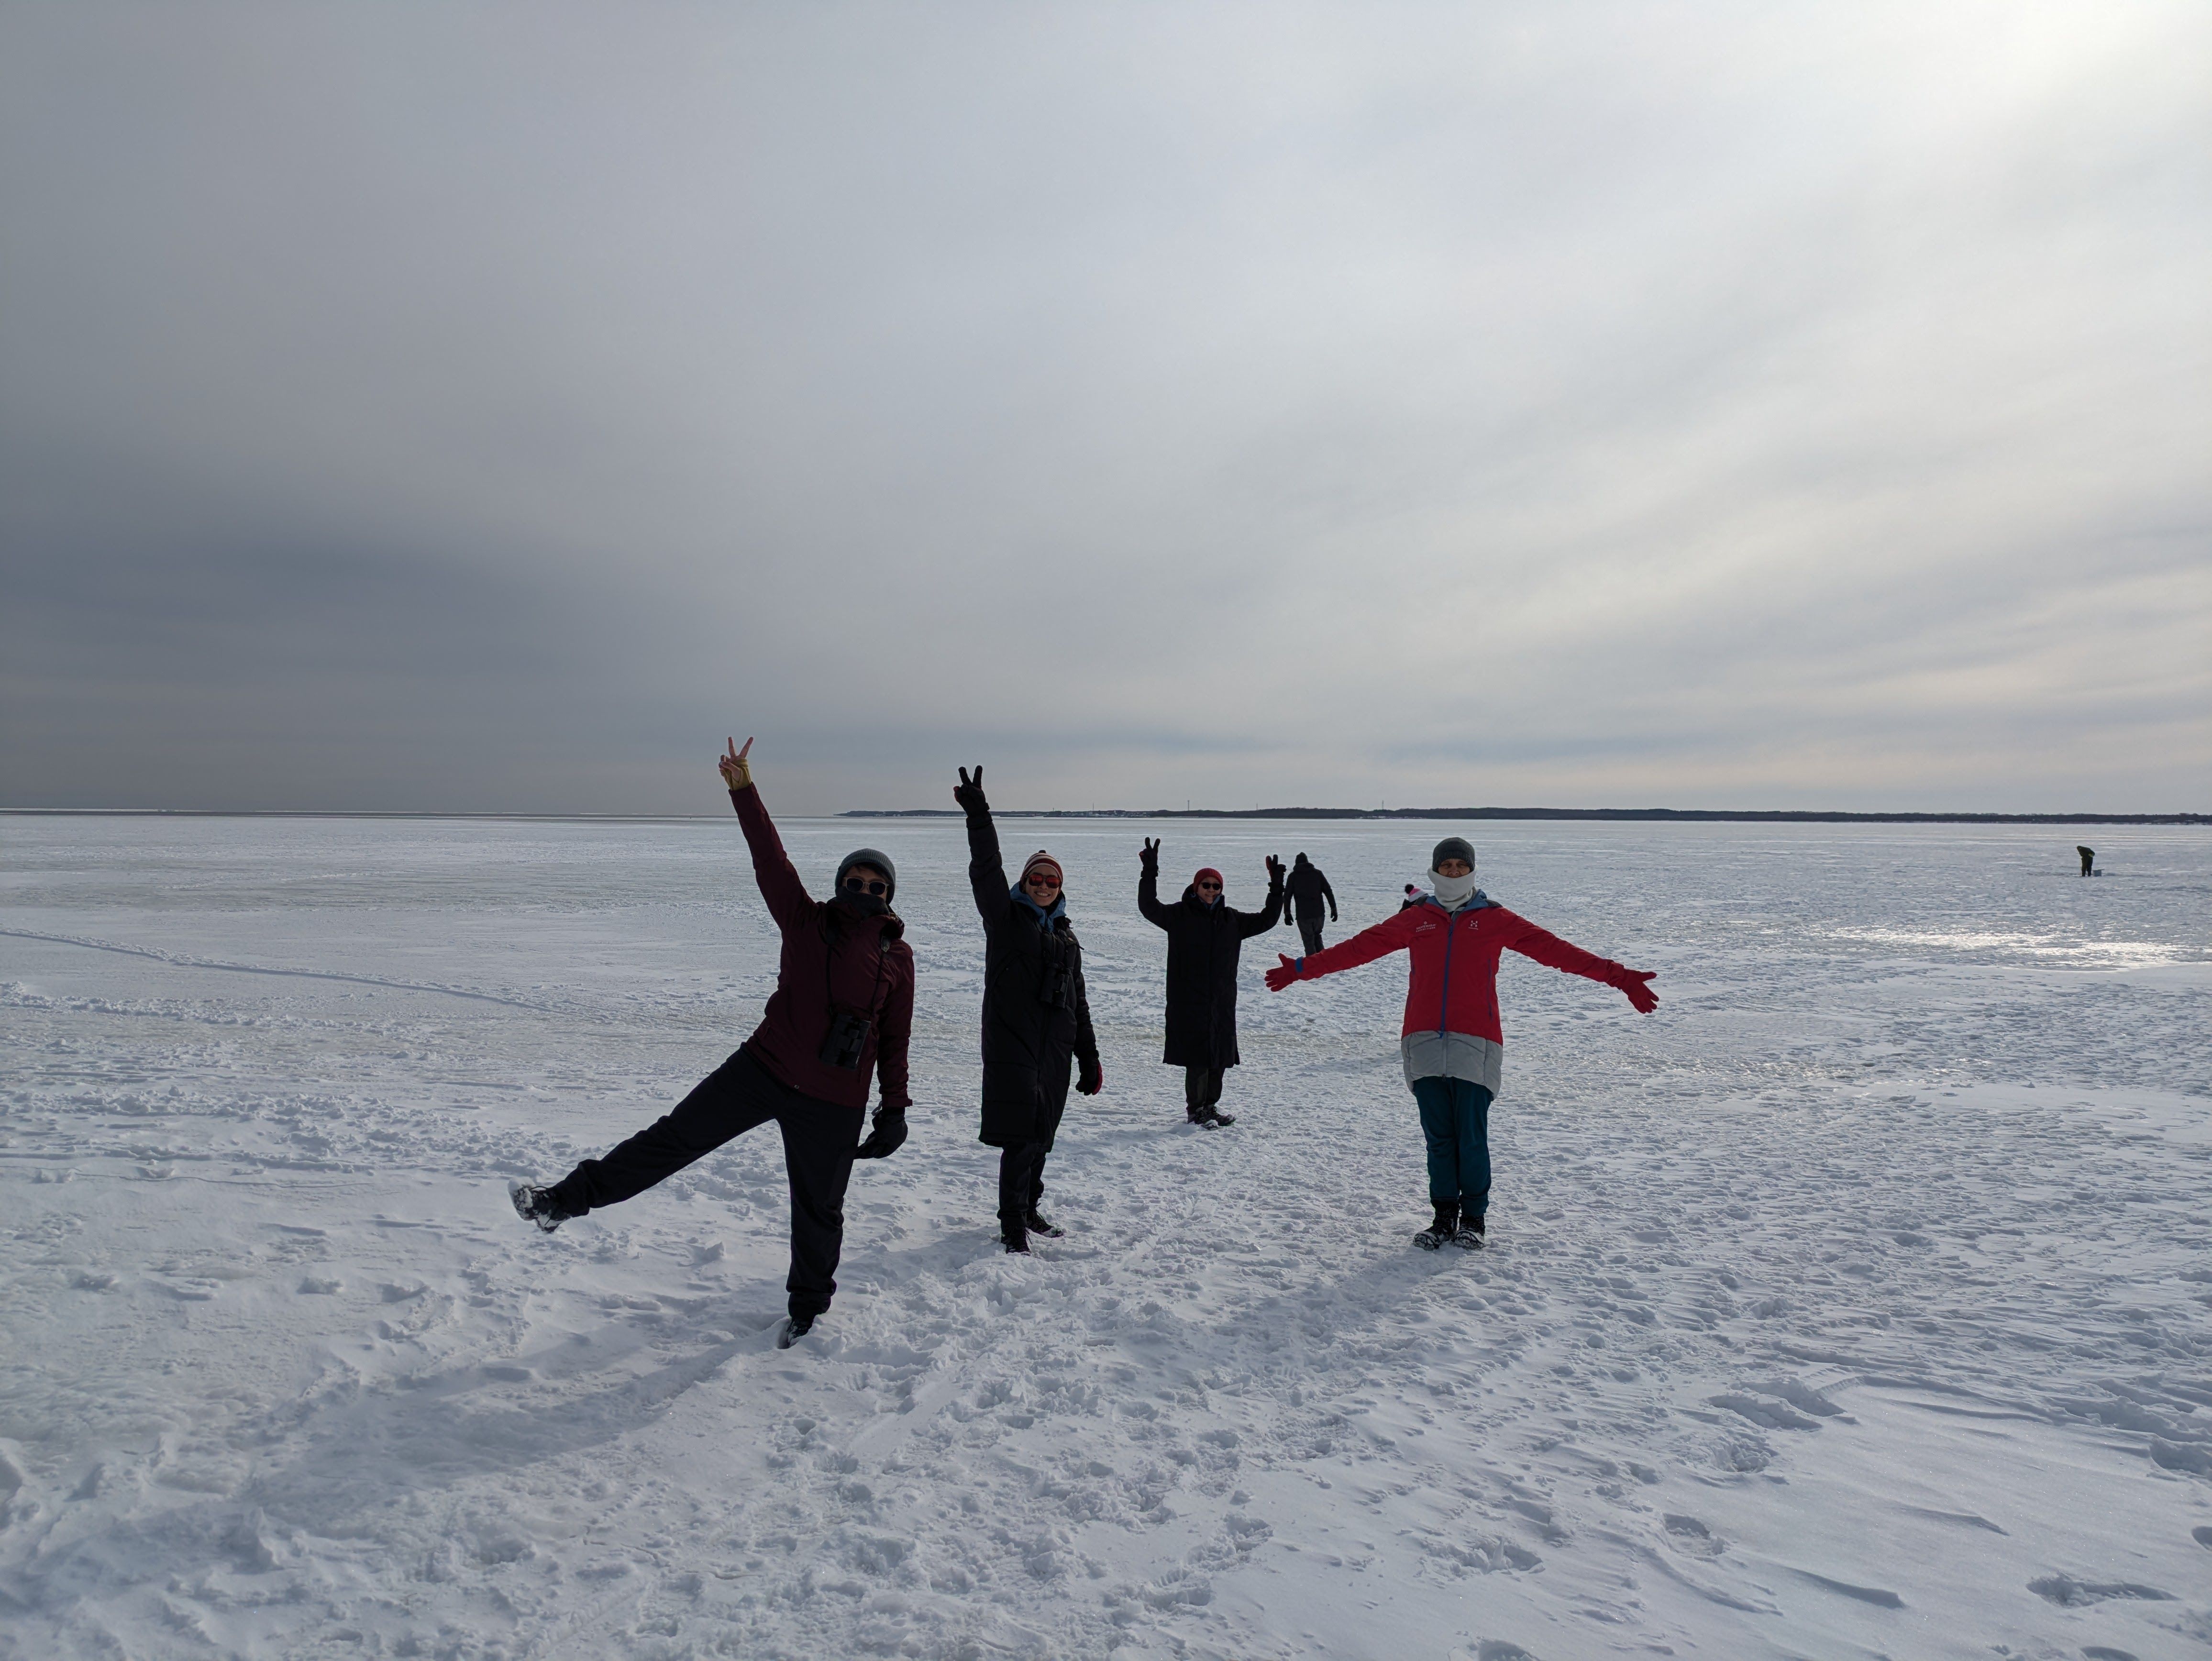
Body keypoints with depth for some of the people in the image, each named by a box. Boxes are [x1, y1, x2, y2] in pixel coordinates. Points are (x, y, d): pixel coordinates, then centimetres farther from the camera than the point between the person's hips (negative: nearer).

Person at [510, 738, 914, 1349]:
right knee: (674, 1137, -3)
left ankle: (808, 1304, 33)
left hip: (834, 1104, 0)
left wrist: (895, 1109, 4)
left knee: (819, 1207, 11)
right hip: (763, 1068, 1)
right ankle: (567, 1200, 7)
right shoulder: (807, 922, 0)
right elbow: (771, 862, -11)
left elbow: (896, 1040, 4)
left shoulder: (898, 957, -1)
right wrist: (744, 792, -20)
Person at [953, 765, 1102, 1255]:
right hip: (1012, 1043, -6)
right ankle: (1013, 1224, -3)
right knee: (1021, 1133, -11)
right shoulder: (1006, 917, 2)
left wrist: (1089, 1057, 17)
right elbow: (986, 870, -14)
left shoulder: (1066, 937, 17)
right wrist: (978, 816, -25)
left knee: (1041, 1133, 12)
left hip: (1055, 1049, 6)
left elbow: (1078, 1002, 19)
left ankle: (1028, 1209, 29)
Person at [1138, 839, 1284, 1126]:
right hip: (1188, 1000, -5)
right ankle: (1196, 1110, 9)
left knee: (1220, 1054, 10)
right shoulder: (1179, 915, -2)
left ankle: (1210, 1106, 25)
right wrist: (1149, 873, -25)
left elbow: (1267, 920, 16)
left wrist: (1277, 889, 5)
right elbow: (1149, 908, -15)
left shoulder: (1231, 919, 11)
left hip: (1222, 1000, 5)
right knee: (1198, 1055, -5)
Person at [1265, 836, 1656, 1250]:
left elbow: (1554, 949, 2)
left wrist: (1618, 977, -4)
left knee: (1471, 1137, -1)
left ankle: (1473, 1218, 16)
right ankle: (1444, 1217, 18)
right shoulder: (1416, 919, 12)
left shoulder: (1494, 919, 7)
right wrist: (1302, 968, 9)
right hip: (1425, 1042, 2)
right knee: (1438, 1137, 5)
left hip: (1474, 1044, -2)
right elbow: (1360, 947, 12)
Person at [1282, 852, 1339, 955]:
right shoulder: (1318, 873, 6)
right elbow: (1329, 891, 4)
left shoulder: (1293, 876, 3)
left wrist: (1287, 913, 7)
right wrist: (1334, 909, 7)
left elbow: (1287, 896, 1)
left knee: (1309, 941, 7)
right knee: (1317, 936, 22)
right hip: (1318, 913, 2)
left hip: (1303, 915, -2)